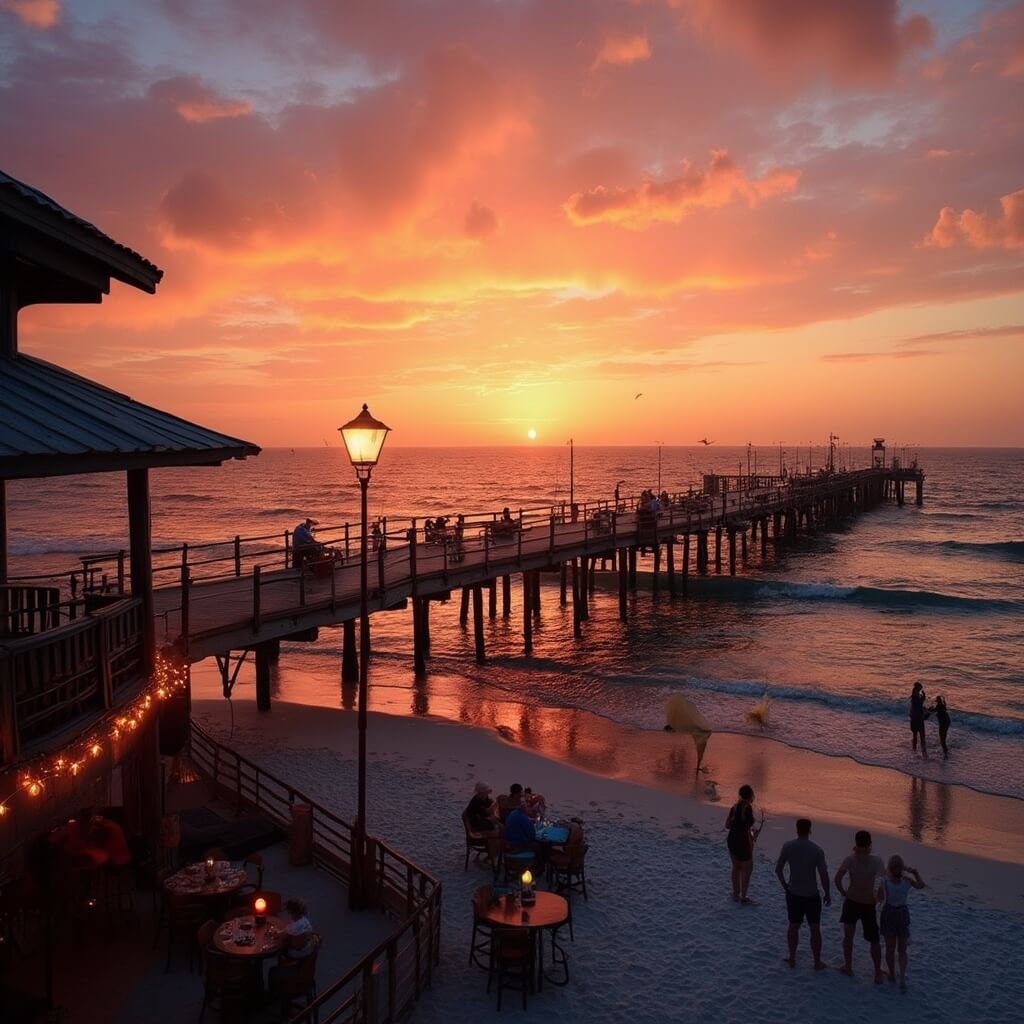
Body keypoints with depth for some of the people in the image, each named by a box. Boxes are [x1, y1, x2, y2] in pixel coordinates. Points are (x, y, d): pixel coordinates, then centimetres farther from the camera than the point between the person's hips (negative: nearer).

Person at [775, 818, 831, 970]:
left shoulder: (787, 847, -9)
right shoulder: (817, 850, -17)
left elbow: (778, 869, -3)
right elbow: (824, 875, -15)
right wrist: (828, 894, 0)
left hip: (793, 893, 2)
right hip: (812, 895, -2)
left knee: (793, 926, 17)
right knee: (815, 928, 13)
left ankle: (792, 958, 27)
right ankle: (817, 962, 21)